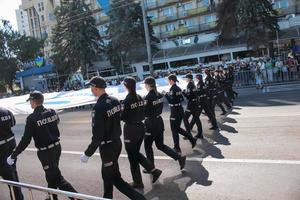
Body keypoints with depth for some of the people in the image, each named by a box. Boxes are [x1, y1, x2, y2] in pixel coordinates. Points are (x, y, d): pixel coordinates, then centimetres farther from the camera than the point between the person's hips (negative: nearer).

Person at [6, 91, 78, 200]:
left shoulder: (32, 118, -19)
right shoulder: (52, 112, -3)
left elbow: (25, 140, -18)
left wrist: (13, 155, -8)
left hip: (45, 152, -7)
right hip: (57, 147, 7)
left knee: (57, 178, 2)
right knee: (51, 174, 24)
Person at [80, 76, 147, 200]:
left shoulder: (99, 108, -24)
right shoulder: (115, 101, -3)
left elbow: (97, 137, -23)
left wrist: (87, 154, -12)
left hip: (107, 147, -8)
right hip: (117, 142, 8)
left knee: (116, 179, 6)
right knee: (107, 175, 23)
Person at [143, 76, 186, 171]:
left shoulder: (148, 98, -21)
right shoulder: (160, 95, 2)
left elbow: (145, 113, -15)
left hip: (151, 124, -7)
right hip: (159, 121, 7)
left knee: (147, 146, 13)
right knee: (160, 145, 18)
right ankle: (179, 157, 10)